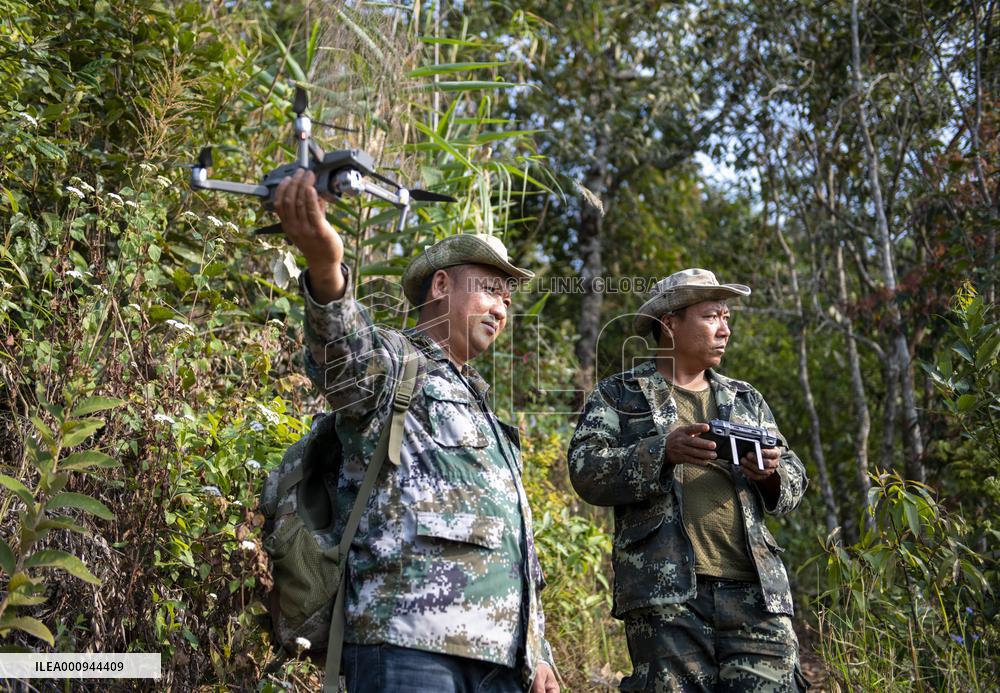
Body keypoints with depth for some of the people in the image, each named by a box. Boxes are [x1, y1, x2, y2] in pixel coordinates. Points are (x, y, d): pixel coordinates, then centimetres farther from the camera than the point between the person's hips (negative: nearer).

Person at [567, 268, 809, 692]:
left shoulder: (747, 401, 23)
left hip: (755, 589, 4)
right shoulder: (619, 395, 10)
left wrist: (772, 473, -4)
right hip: (665, 592, -3)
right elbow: (586, 471, -4)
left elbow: (794, 483, 20)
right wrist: (663, 451, -19)